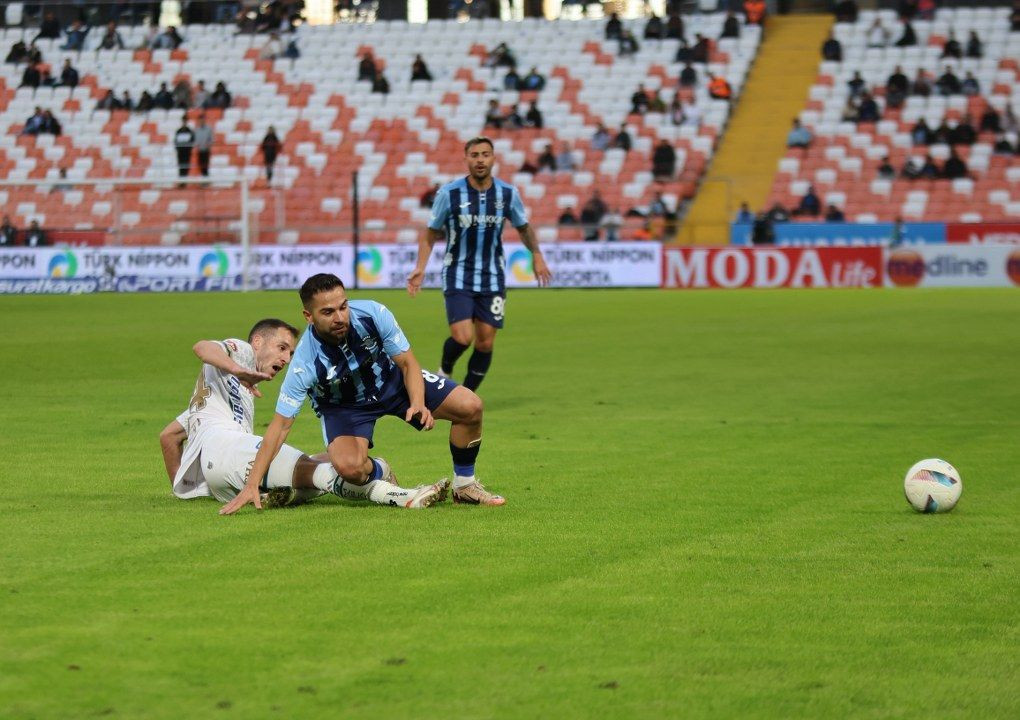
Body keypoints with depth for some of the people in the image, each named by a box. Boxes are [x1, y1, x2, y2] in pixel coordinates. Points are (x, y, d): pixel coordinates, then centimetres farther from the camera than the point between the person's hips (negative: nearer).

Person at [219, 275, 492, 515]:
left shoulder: (373, 314, -29)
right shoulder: (305, 362, -34)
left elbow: (407, 364, -15)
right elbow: (281, 425, -29)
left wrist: (418, 404, -35)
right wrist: (251, 485, -32)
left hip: (392, 379, 3)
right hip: (343, 405, -2)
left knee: (470, 407, -13)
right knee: (349, 466, -32)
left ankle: (465, 485, 10)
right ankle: (377, 473, 7)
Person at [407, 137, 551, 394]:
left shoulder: (508, 193, -2)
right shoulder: (450, 193, -9)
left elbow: (523, 227, 17)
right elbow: (431, 232, 1)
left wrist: (537, 255, 10)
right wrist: (420, 267, -8)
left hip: (492, 279, 3)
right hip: (458, 276, -3)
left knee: (485, 342, 1)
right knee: (462, 337, -17)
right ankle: (444, 373, 15)